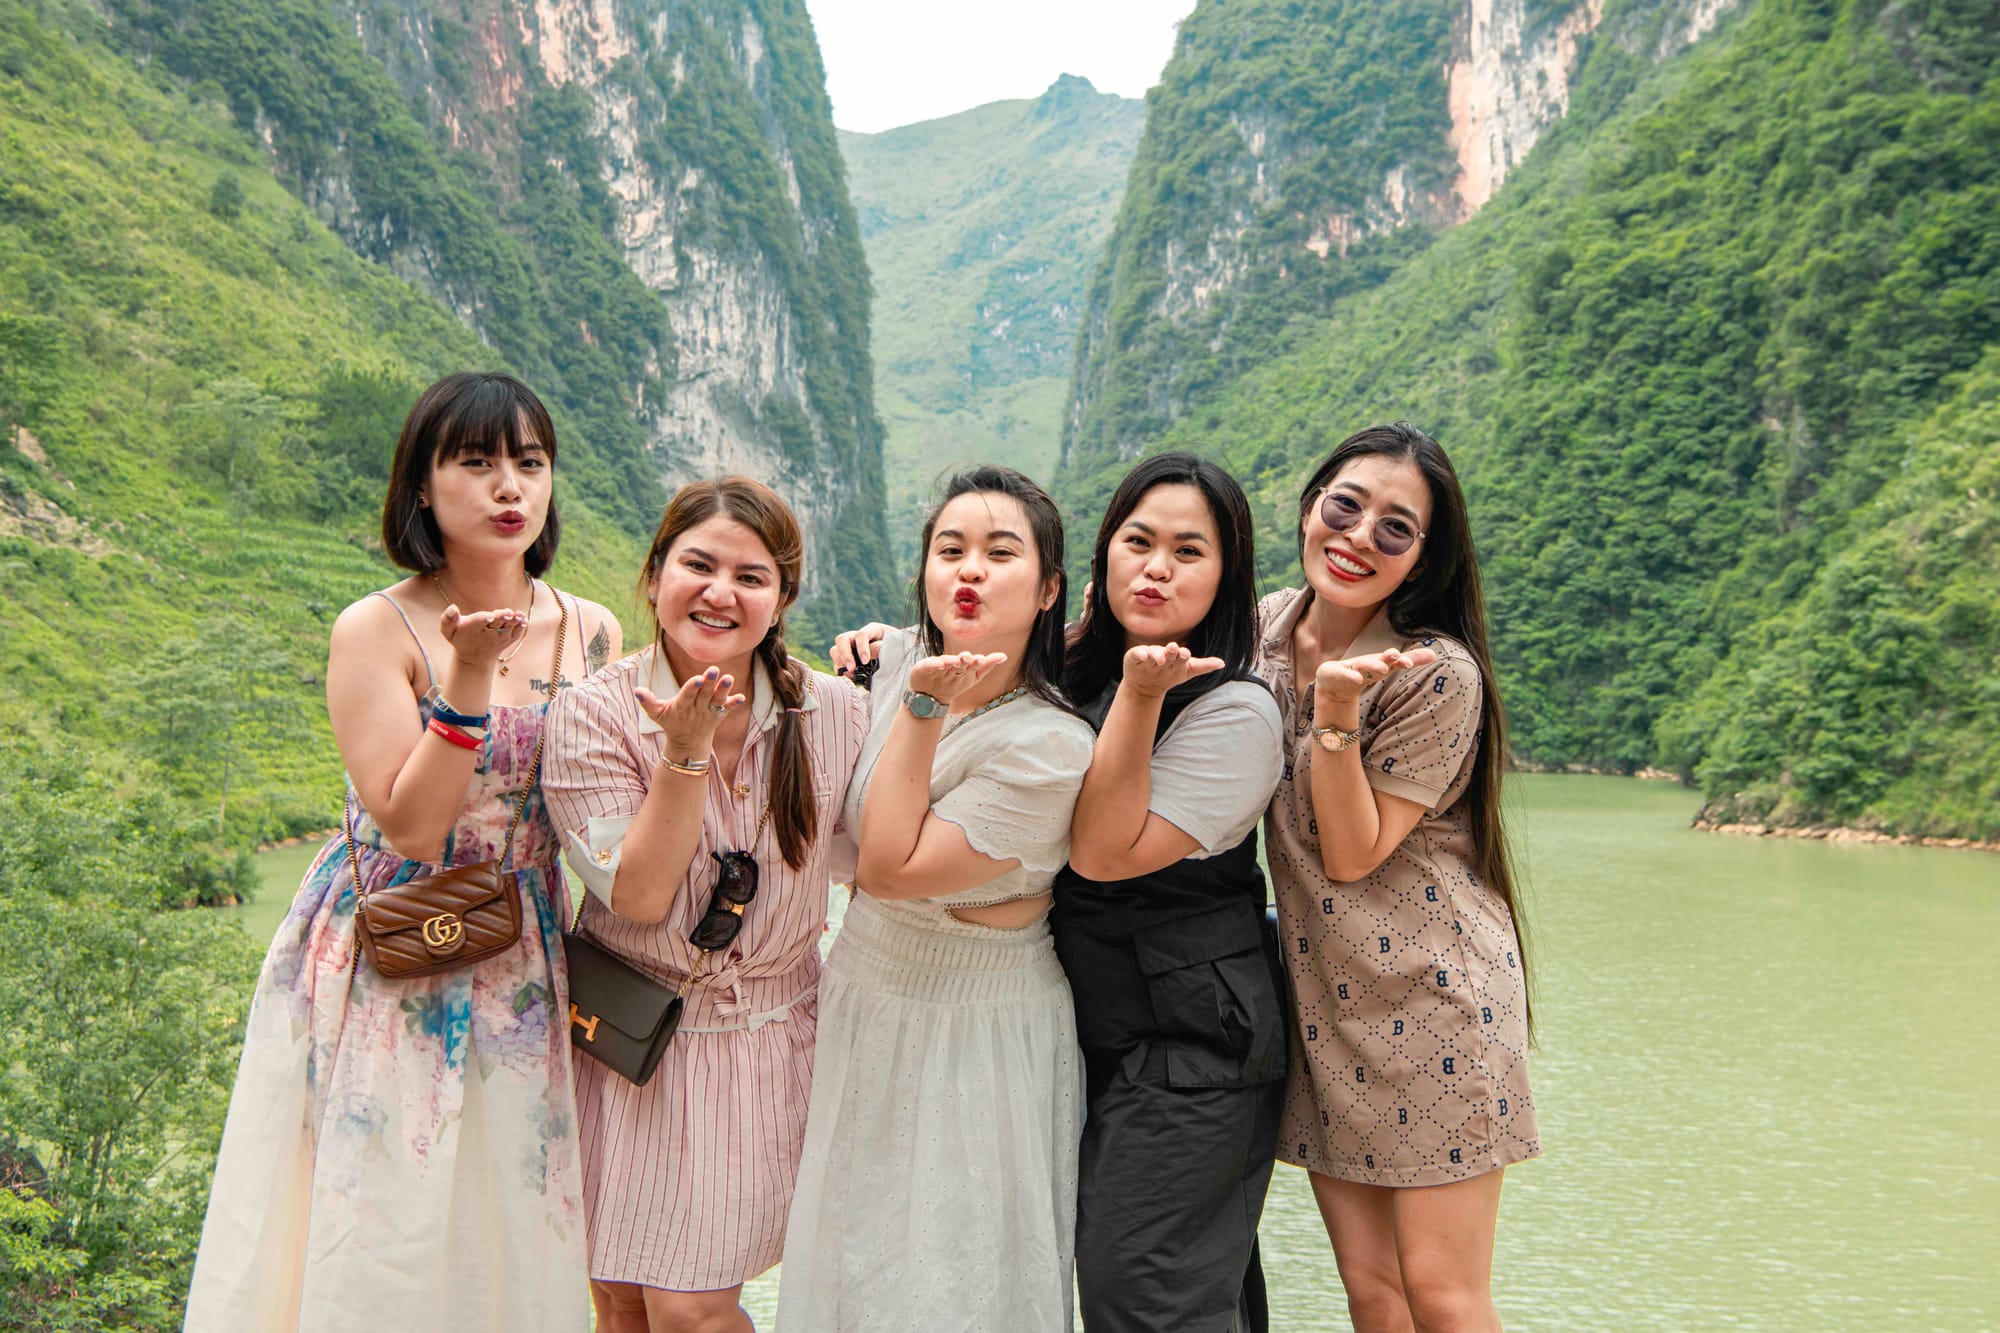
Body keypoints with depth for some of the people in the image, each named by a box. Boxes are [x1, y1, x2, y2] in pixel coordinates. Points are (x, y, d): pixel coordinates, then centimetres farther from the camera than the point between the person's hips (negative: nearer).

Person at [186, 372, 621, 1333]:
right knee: (384, 1240, 4)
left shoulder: (592, 635, 2)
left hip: (524, 976, 4)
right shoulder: (375, 633, -10)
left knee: (509, 1240, 11)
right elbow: (410, 827, -17)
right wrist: (468, 678, -24)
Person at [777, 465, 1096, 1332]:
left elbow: (888, 868, -26)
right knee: (851, 1260, 19)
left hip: (974, 1032, -6)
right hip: (863, 999, 7)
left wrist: (925, 708, -26)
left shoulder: (1052, 747, -25)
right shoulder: (896, 659, -4)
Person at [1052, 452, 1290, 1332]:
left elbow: (1103, 852, -20)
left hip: (1192, 1041, -7)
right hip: (1103, 1025, 7)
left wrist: (1141, 696, -25)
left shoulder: (1235, 709, -16)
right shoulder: (1081, 671, 5)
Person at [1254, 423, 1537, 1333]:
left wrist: (1337, 712, -28)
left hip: (1432, 994, -5)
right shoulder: (1269, 627, 2)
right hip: (1320, 1000, 6)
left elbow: (1352, 853, -16)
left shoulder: (1437, 675, -16)